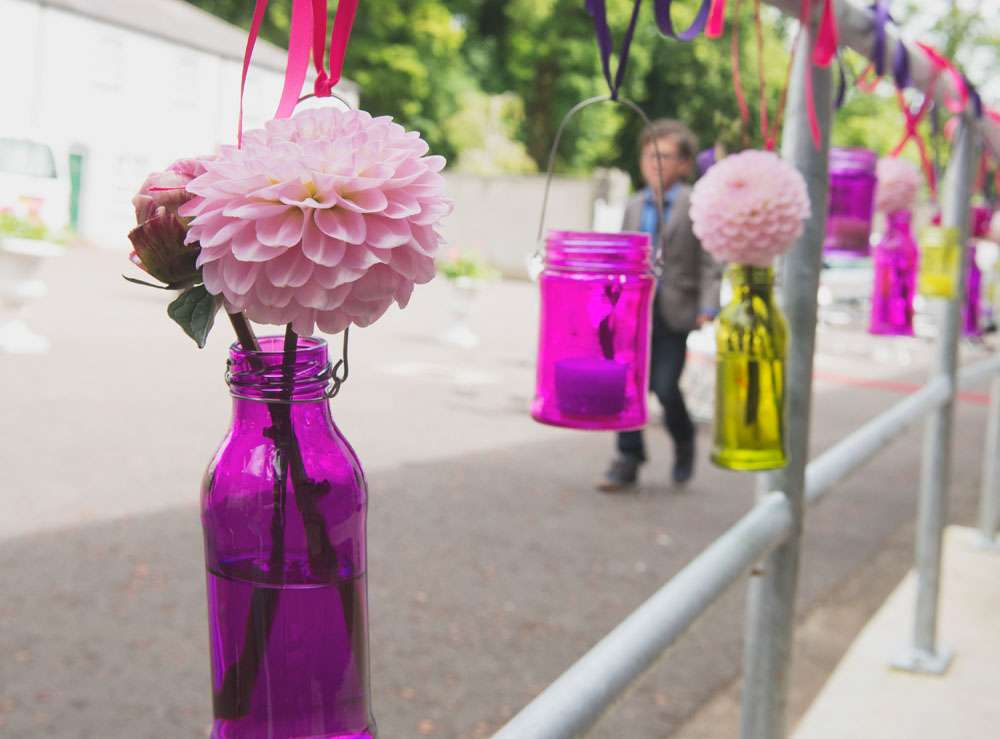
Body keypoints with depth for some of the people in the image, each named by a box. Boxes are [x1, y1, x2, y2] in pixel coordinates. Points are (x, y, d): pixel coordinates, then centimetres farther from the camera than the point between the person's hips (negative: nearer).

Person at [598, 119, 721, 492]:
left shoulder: (696, 206, -3)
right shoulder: (634, 207, 13)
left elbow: (710, 263, -6)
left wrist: (707, 310, -15)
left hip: (674, 311, -4)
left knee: (665, 387, -6)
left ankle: (684, 441, 24)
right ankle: (628, 460, 13)